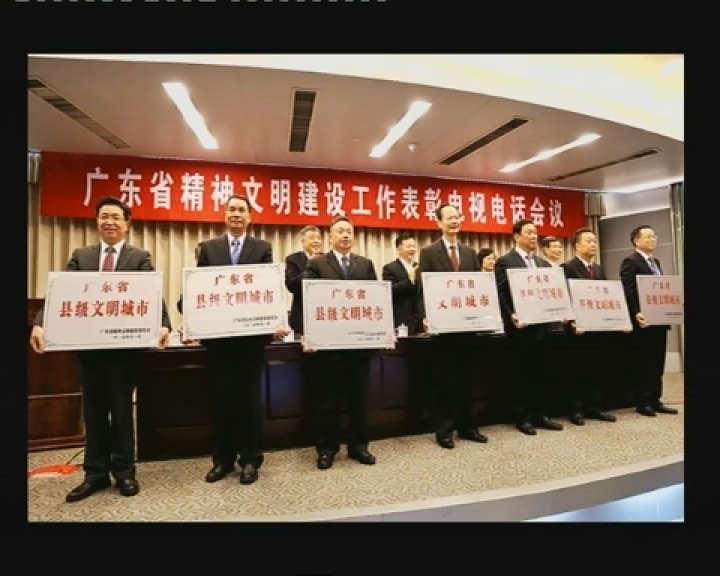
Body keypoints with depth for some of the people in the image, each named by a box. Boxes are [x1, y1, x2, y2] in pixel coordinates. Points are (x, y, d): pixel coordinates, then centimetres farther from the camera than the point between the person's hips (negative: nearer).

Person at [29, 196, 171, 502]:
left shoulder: (140, 258, 1)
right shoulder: (80, 256, 10)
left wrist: (163, 325, -29)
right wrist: (39, 323, -17)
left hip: (125, 345, -3)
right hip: (87, 344, 3)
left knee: (121, 407, 8)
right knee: (93, 409, 13)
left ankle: (124, 471, 23)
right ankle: (96, 473, 27)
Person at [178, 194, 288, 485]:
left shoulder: (262, 248, 5)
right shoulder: (208, 248, 9)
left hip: (252, 334, -1)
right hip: (217, 334, 2)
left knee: (250, 398, 7)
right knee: (221, 398, 10)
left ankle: (250, 459, 20)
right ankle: (222, 458, 25)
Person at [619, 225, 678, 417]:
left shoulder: (655, 262, 19)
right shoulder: (630, 262, -8)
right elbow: (628, 292, -17)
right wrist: (637, 314, -26)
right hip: (644, 320, -8)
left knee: (657, 362, 11)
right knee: (643, 362, -1)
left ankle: (655, 400, 19)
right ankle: (642, 402, 8)